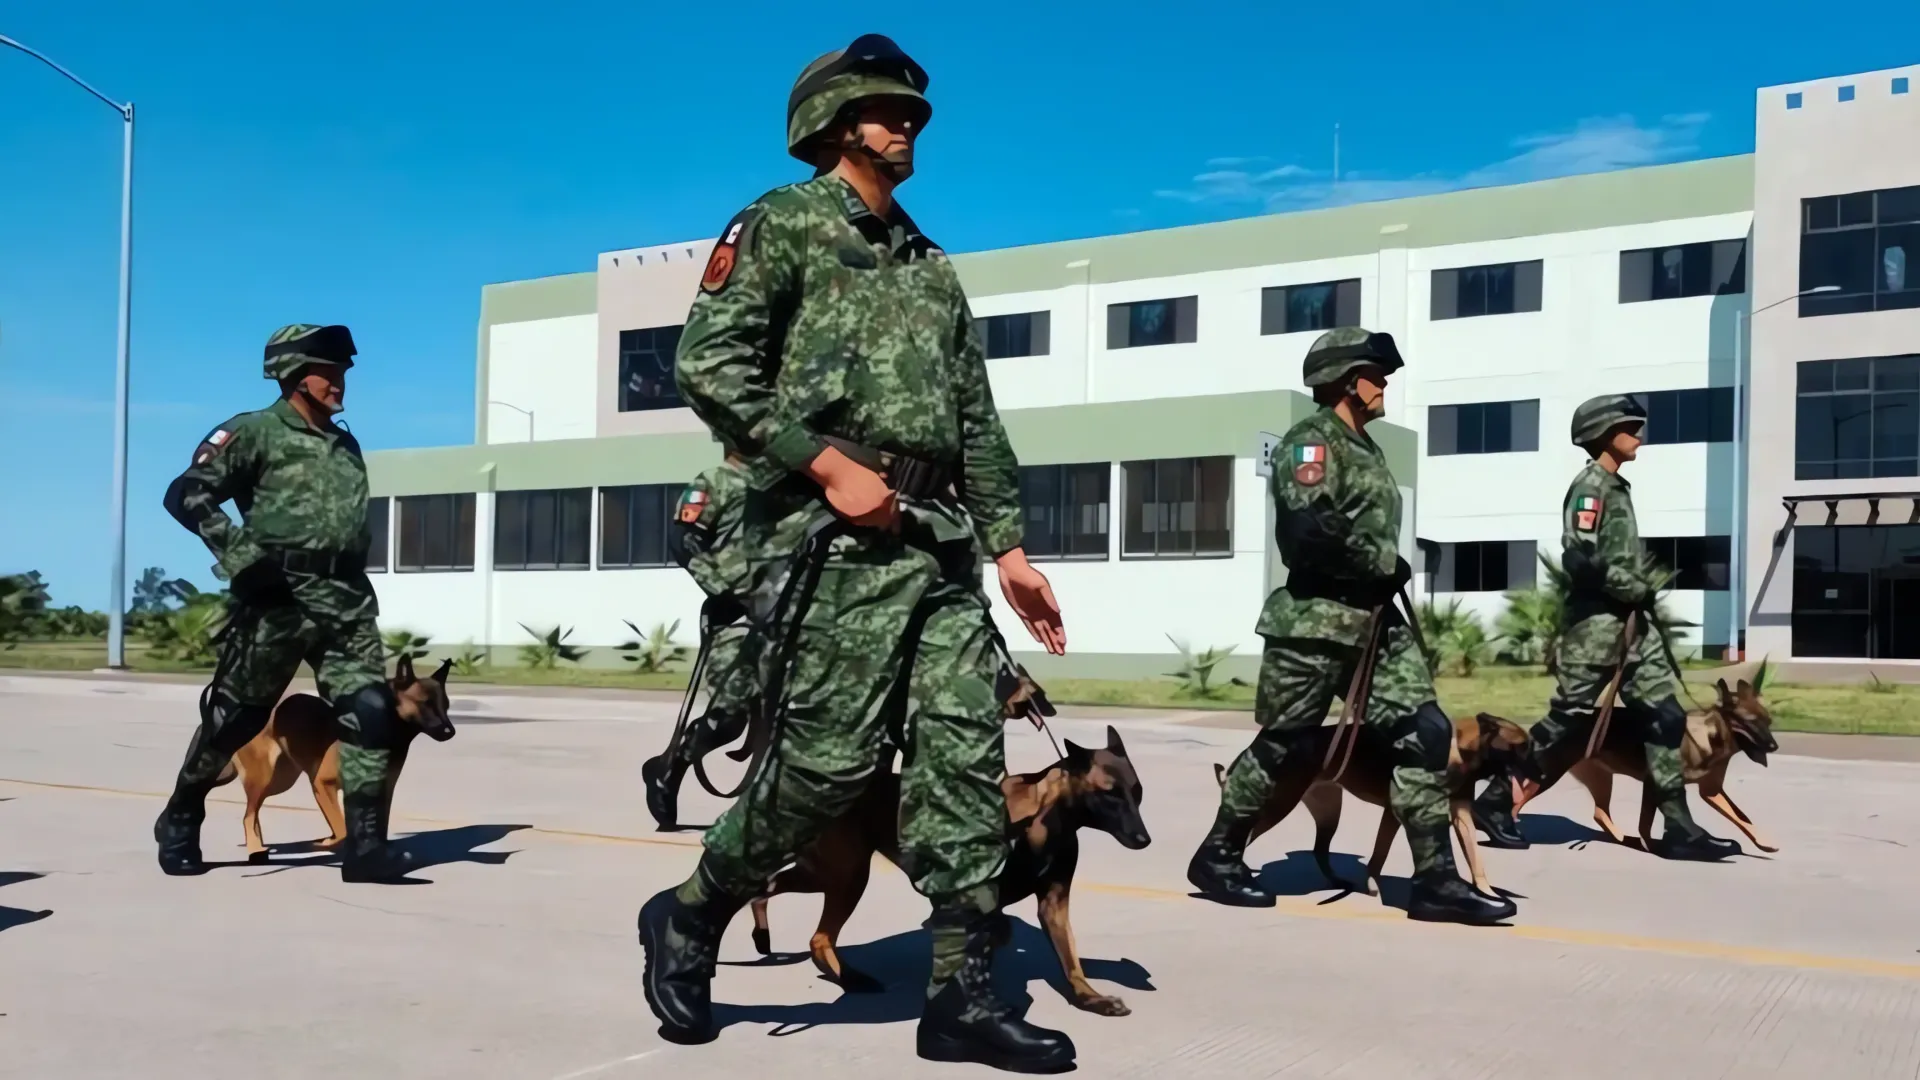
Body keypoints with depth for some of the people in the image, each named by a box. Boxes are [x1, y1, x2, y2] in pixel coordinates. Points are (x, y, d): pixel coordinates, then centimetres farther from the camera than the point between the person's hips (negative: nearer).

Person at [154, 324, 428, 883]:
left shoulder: (346, 445, 21)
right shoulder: (255, 432, 0)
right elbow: (185, 494, -5)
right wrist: (240, 551, -15)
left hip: (346, 600, 5)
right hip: (277, 598, -5)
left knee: (370, 712, -10)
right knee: (234, 717, 6)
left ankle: (365, 846, -9)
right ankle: (180, 821, 28)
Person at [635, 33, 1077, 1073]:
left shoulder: (931, 265, 24)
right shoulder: (783, 222, 5)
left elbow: (976, 421, 22)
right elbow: (707, 362, -8)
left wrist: (1008, 549, 13)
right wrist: (829, 464, -15)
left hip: (939, 539, 7)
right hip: (830, 533, -7)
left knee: (965, 752, -1)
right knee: (829, 757, -8)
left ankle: (961, 994, 4)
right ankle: (690, 914, 16)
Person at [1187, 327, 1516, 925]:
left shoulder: (1364, 447, 18)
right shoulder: (1312, 441, -10)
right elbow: (1308, 532, -24)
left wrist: (1386, 572, 2)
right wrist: (1386, 565, -14)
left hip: (1375, 620, 8)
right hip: (1316, 622, -8)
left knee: (1425, 733, -2)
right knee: (1279, 745, 2)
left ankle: (1436, 880, 1)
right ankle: (1217, 855, 19)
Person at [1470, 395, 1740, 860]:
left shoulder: (1616, 486, 18)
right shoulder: (1591, 486, -10)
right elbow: (1582, 560, -21)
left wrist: (1645, 585, 5)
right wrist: (1638, 589, -13)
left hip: (1631, 622, 9)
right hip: (1597, 622, -9)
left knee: (1663, 716, 4)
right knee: (1569, 721, -5)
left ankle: (1679, 828, 5)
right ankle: (1495, 800, 6)